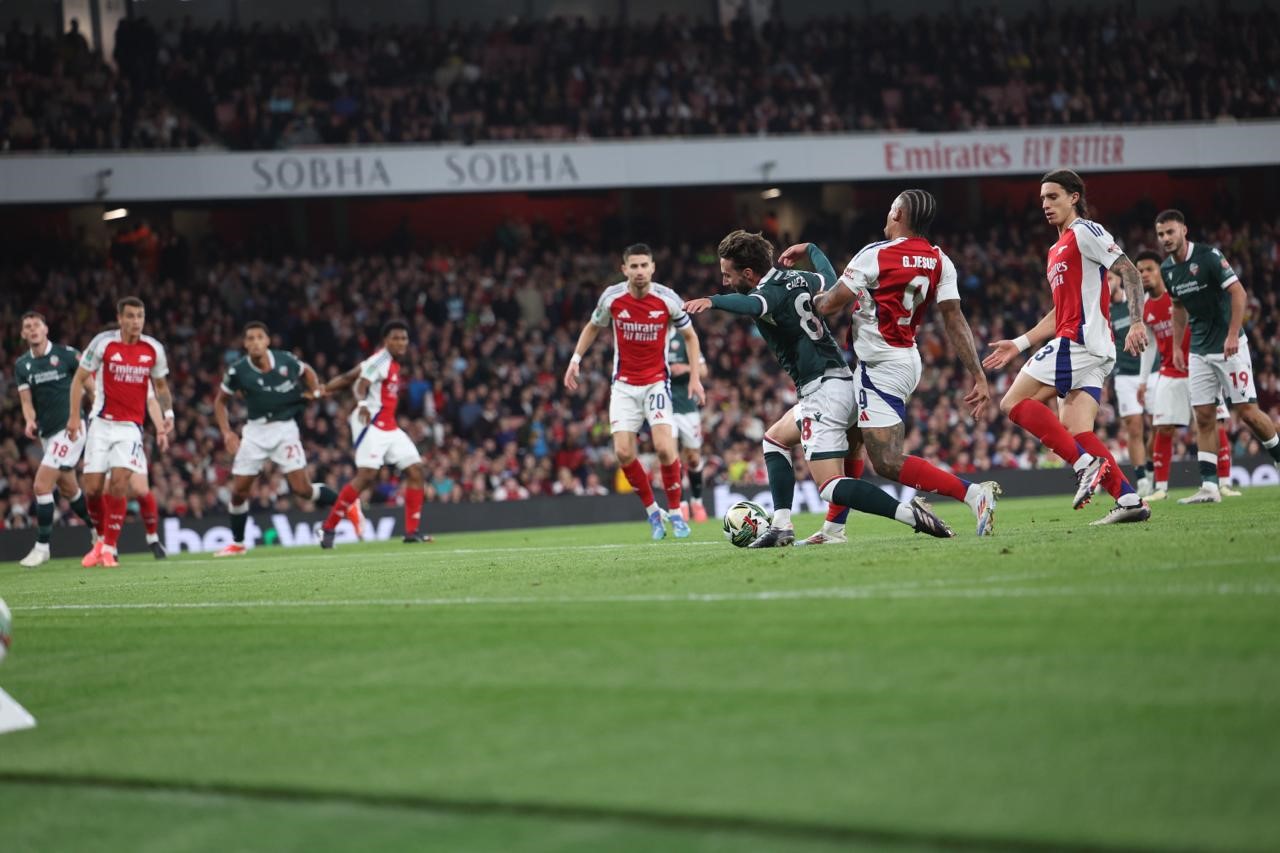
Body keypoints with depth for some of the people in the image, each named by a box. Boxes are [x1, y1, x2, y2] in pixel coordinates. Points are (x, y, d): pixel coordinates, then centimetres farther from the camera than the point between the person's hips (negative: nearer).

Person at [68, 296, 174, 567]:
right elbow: (79, 378, 1)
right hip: (102, 423, 0)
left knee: (119, 483, -16)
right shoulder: (103, 343, -7)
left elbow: (160, 386, 17)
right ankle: (101, 539, 22)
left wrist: (168, 415, 2)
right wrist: (74, 415, -7)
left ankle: (109, 547, -7)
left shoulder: (154, 349, 1)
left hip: (130, 427, 0)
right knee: (93, 488, -2)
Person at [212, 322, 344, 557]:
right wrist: (227, 432, -4)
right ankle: (237, 543, 18)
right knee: (238, 491, 1)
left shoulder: (285, 361, -8)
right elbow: (220, 401, 7)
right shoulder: (238, 371, -9)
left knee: (302, 489, -9)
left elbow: (307, 371, 15)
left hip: (284, 428, -2)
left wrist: (315, 391, -3)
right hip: (256, 430, 2)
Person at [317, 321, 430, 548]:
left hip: (390, 429, 10)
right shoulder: (380, 360, -11)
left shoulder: (393, 363, 17)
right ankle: (328, 528, -8)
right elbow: (361, 384, -24)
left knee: (415, 471, 1)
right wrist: (362, 403, -42)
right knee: (366, 475, -17)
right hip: (373, 426, -10)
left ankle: (413, 531, 3)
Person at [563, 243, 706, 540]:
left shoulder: (667, 299, -11)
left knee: (664, 447, -18)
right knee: (623, 453, -9)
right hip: (624, 385, 2)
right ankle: (652, 511, 11)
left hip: (657, 382, -2)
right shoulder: (611, 297, -8)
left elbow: (689, 336, 4)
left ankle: (675, 512, 1)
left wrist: (695, 377, -3)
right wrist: (575, 360, 6)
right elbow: (593, 327, 13)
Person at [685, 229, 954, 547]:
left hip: (822, 390, -10)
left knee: (830, 487, -13)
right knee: (775, 441, 25)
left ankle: (910, 514, -22)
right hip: (840, 378, 10)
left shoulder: (772, 292, -16)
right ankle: (781, 527, 18)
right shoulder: (795, 278, 11)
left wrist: (713, 301, -59)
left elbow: (752, 305, -42)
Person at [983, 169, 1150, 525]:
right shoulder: (1057, 251, 26)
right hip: (1094, 350, 9)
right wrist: (1019, 345, 26)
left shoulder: (1085, 232, -2)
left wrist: (1136, 323, -24)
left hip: (1079, 339, -9)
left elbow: (1128, 270, -12)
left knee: (1014, 402, -12)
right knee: (1076, 431, -2)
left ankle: (1085, 463, -21)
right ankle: (1129, 500, -10)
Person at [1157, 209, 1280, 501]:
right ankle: (1209, 486, -3)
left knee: (1247, 411, -7)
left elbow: (1238, 292, -17)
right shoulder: (1167, 269, 7)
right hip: (1199, 351, 6)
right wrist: (1176, 345, 16)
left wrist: (1232, 335, -23)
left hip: (1228, 347, -6)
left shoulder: (1208, 257, -15)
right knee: (1204, 416, -1)